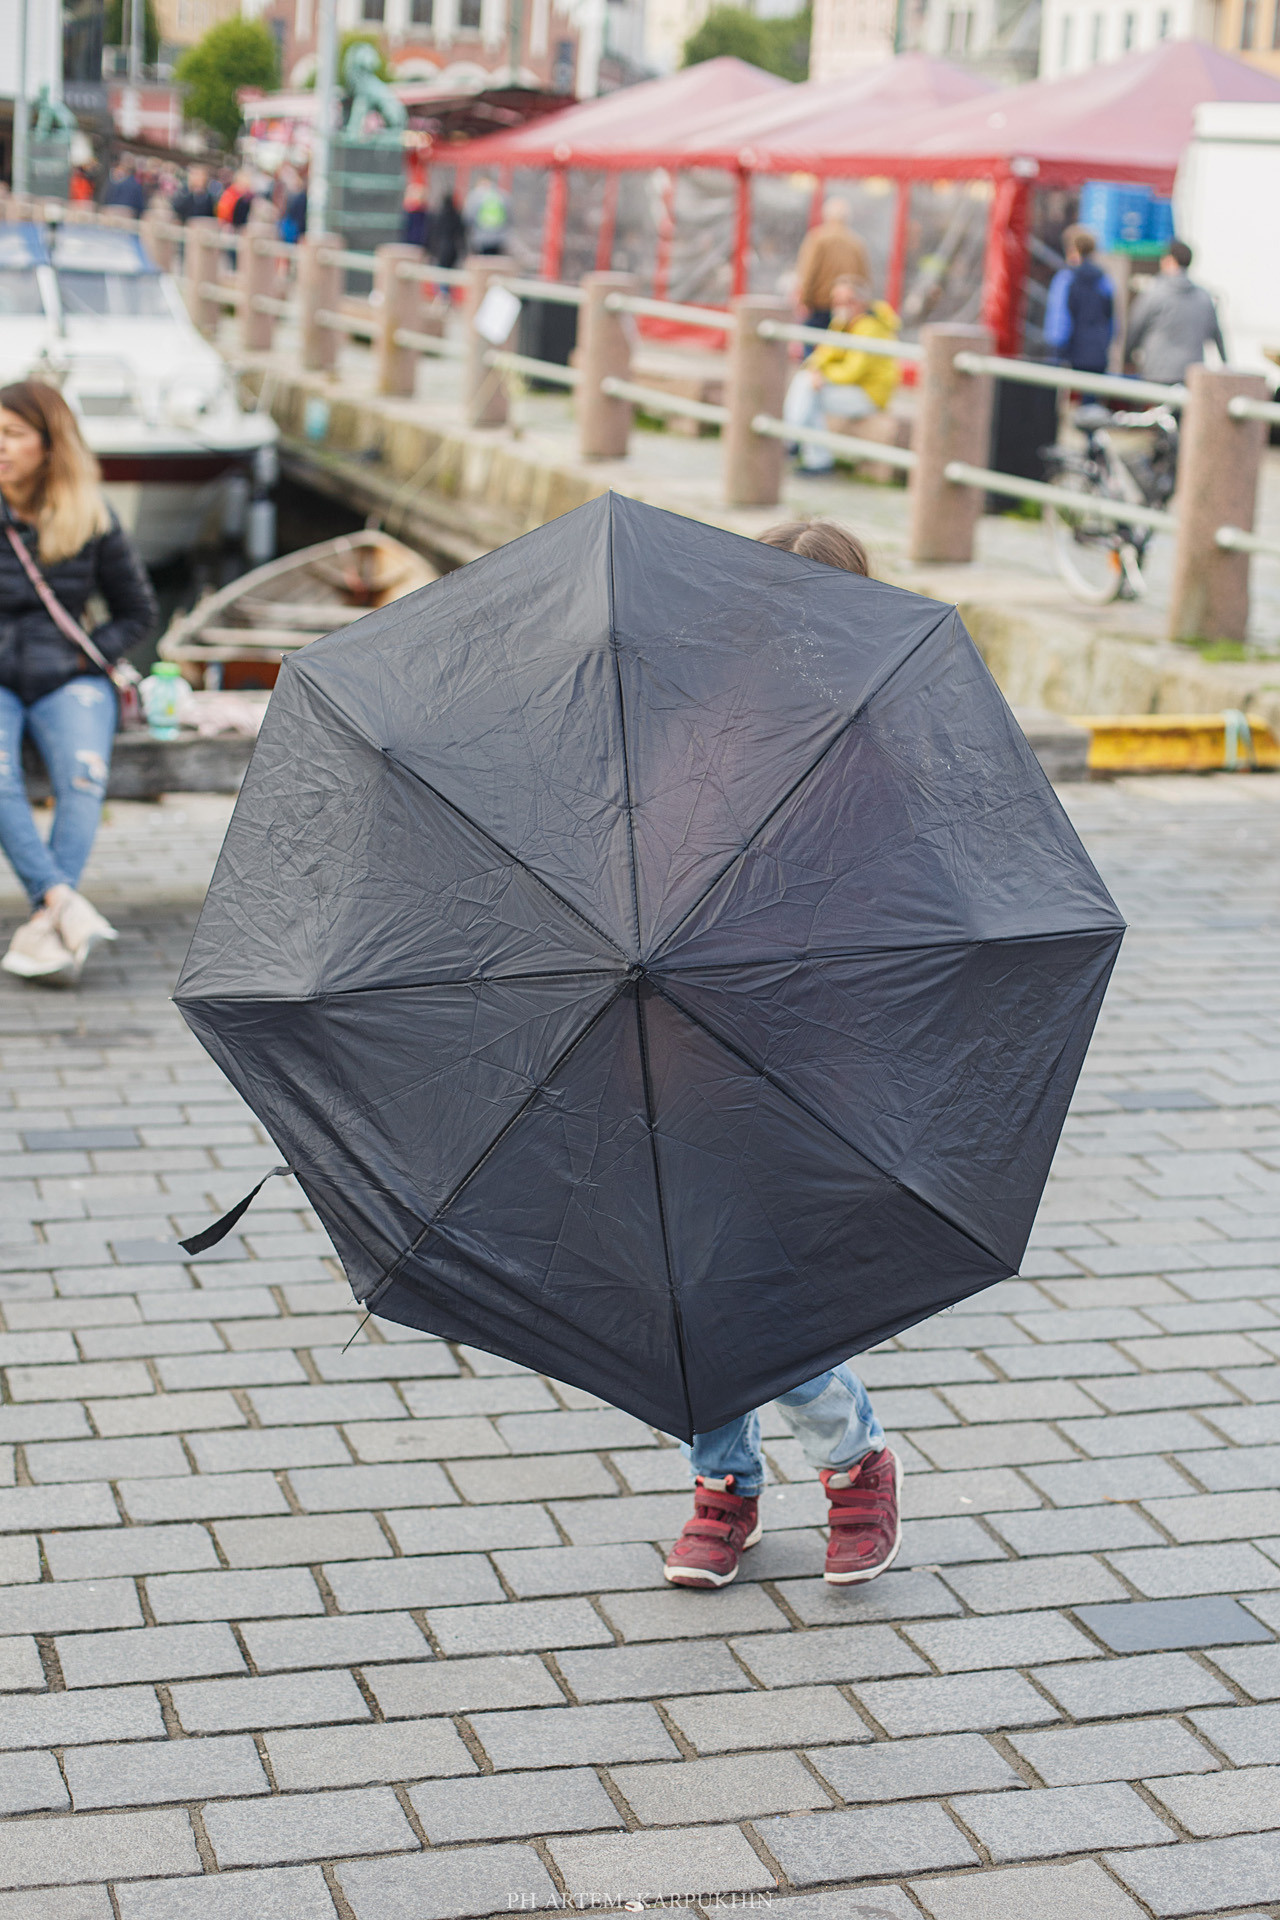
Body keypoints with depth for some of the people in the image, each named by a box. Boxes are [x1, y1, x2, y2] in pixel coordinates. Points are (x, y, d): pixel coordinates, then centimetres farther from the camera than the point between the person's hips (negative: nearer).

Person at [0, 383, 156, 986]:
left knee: (83, 779, -29)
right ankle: (63, 903, -39)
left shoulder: (91, 518, 5)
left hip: (63, 679, 0)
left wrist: (86, 656, -2)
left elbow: (138, 612, 15)